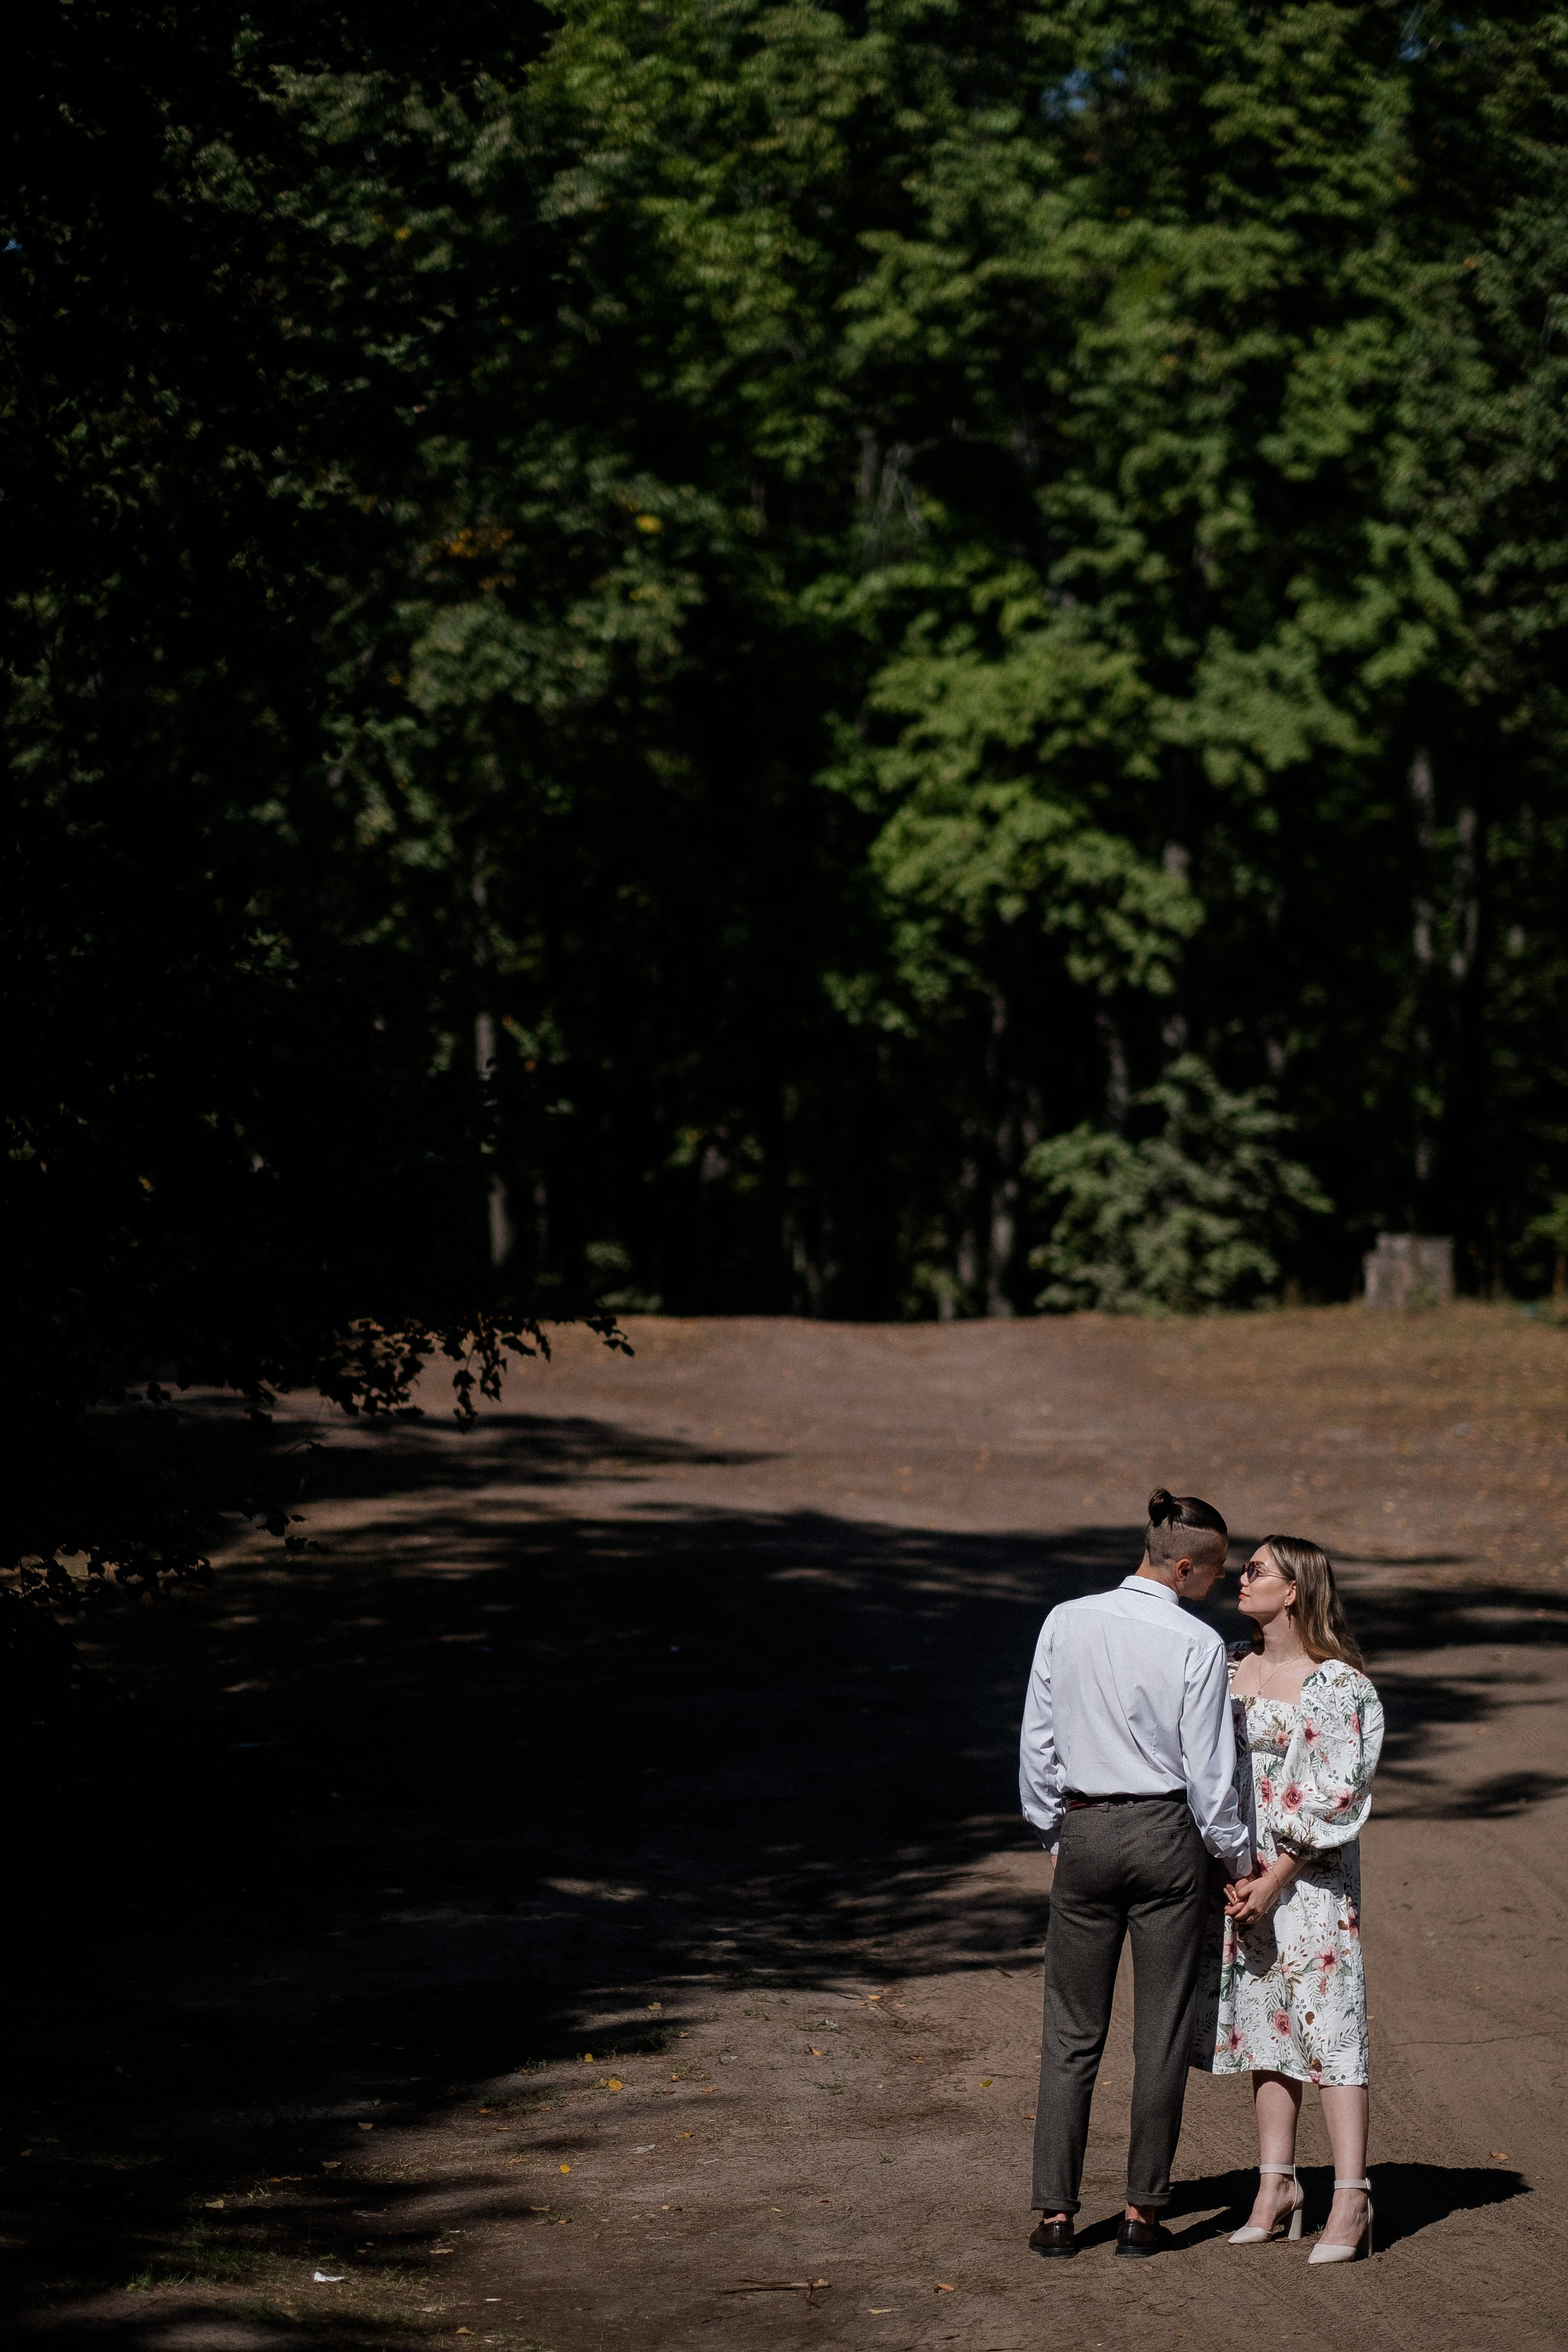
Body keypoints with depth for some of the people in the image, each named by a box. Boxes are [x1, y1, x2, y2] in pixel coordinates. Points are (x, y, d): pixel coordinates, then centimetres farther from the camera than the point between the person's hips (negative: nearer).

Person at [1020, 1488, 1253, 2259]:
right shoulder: (1198, 1645, -12)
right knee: (1162, 2032, 8)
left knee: (1071, 2033, 9)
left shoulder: (1066, 1623, -3)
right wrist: (1239, 1858, 5)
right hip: (1166, 1836, -2)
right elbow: (1209, 1772, -9)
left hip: (1085, 1833, 2)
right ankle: (1142, 2211, 12)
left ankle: (1055, 2213, 9)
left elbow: (1037, 1743, 2)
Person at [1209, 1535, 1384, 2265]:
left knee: (1326, 2023, -8)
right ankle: (1277, 2187, 15)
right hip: (1242, 1871, 6)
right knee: (1264, 2020, 9)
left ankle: (1351, 2202, -8)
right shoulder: (1236, 1669, 9)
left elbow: (1334, 1797, -12)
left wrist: (1277, 1878, -14)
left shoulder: (1335, 1684, -10)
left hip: (1312, 1872, -6)